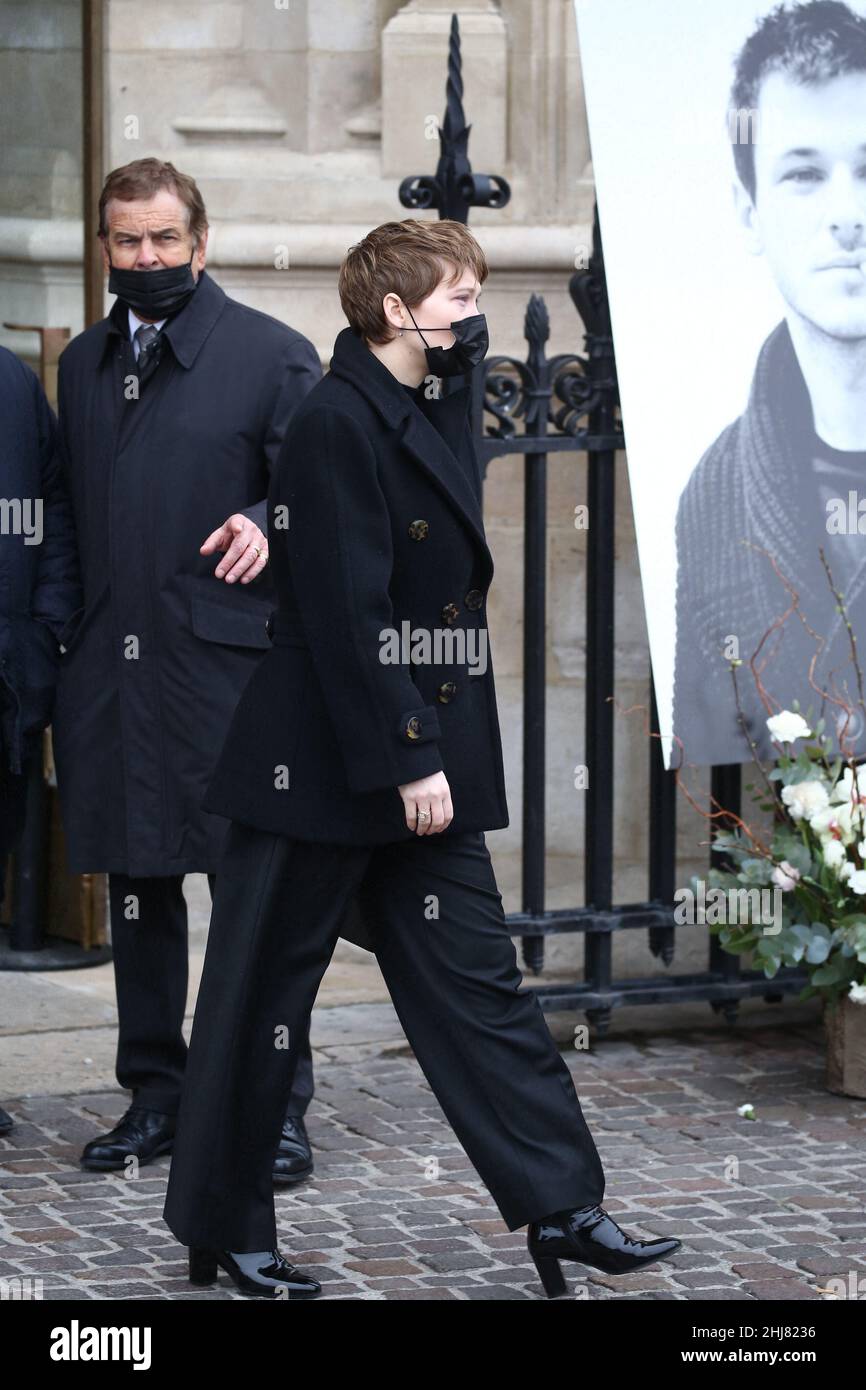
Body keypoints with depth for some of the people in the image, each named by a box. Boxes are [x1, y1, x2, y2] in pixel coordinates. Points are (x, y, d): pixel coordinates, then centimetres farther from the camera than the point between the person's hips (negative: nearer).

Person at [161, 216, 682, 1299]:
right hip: (321, 763, -9)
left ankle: (561, 1209, 7)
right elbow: (345, 613, -19)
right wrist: (405, 761, -19)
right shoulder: (336, 423, -15)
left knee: (477, 983, 6)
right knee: (264, 994, 3)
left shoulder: (433, 412, 11)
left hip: (423, 760, 9)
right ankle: (222, 1232, 12)